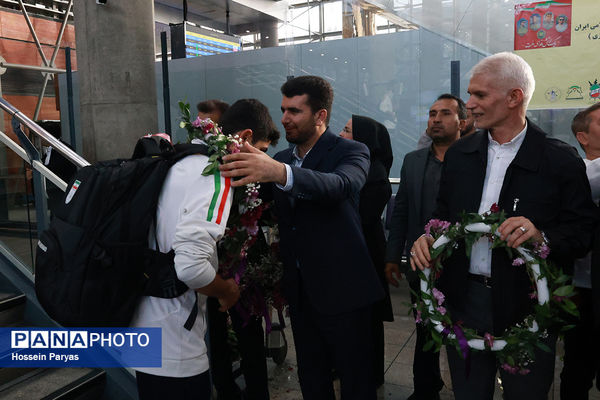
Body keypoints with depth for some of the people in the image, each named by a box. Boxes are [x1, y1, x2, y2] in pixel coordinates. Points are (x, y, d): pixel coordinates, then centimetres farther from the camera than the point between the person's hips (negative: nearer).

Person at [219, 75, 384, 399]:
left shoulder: (351, 152, -9)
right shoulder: (280, 158, 10)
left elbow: (339, 185, -32)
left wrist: (279, 172, -47)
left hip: (341, 289, -5)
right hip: (300, 289, 6)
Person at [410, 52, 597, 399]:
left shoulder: (561, 160, -8)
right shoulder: (460, 154, 5)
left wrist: (543, 238, -27)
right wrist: (428, 237, -9)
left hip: (527, 305, -3)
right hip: (464, 298, 4)